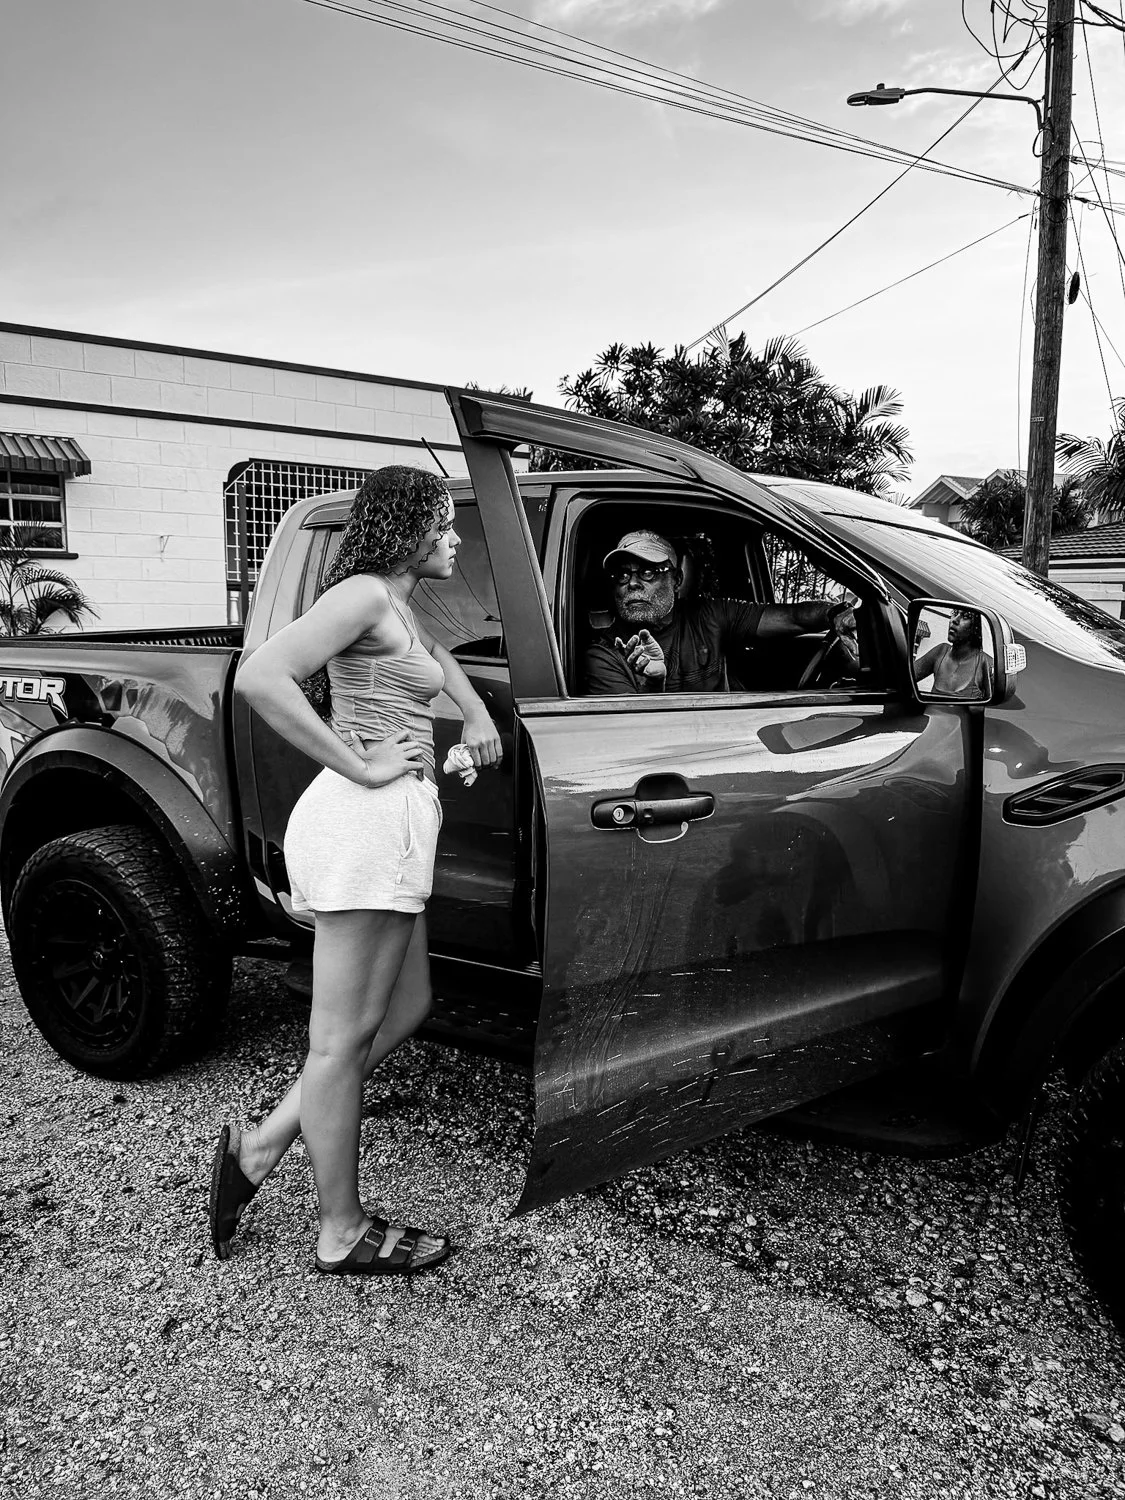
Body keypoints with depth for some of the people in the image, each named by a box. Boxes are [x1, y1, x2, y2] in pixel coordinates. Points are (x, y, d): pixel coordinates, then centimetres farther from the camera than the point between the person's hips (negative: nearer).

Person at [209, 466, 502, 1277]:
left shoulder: (398, 608, 19)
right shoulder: (364, 594, -9)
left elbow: (435, 654, 44)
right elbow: (260, 677, -23)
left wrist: (477, 713, 27)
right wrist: (360, 768, -19)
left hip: (389, 823, 10)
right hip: (368, 821, -10)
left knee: (403, 1010, 17)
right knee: (344, 1036, 1)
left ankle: (260, 1148, 24)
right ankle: (343, 1234, 15)